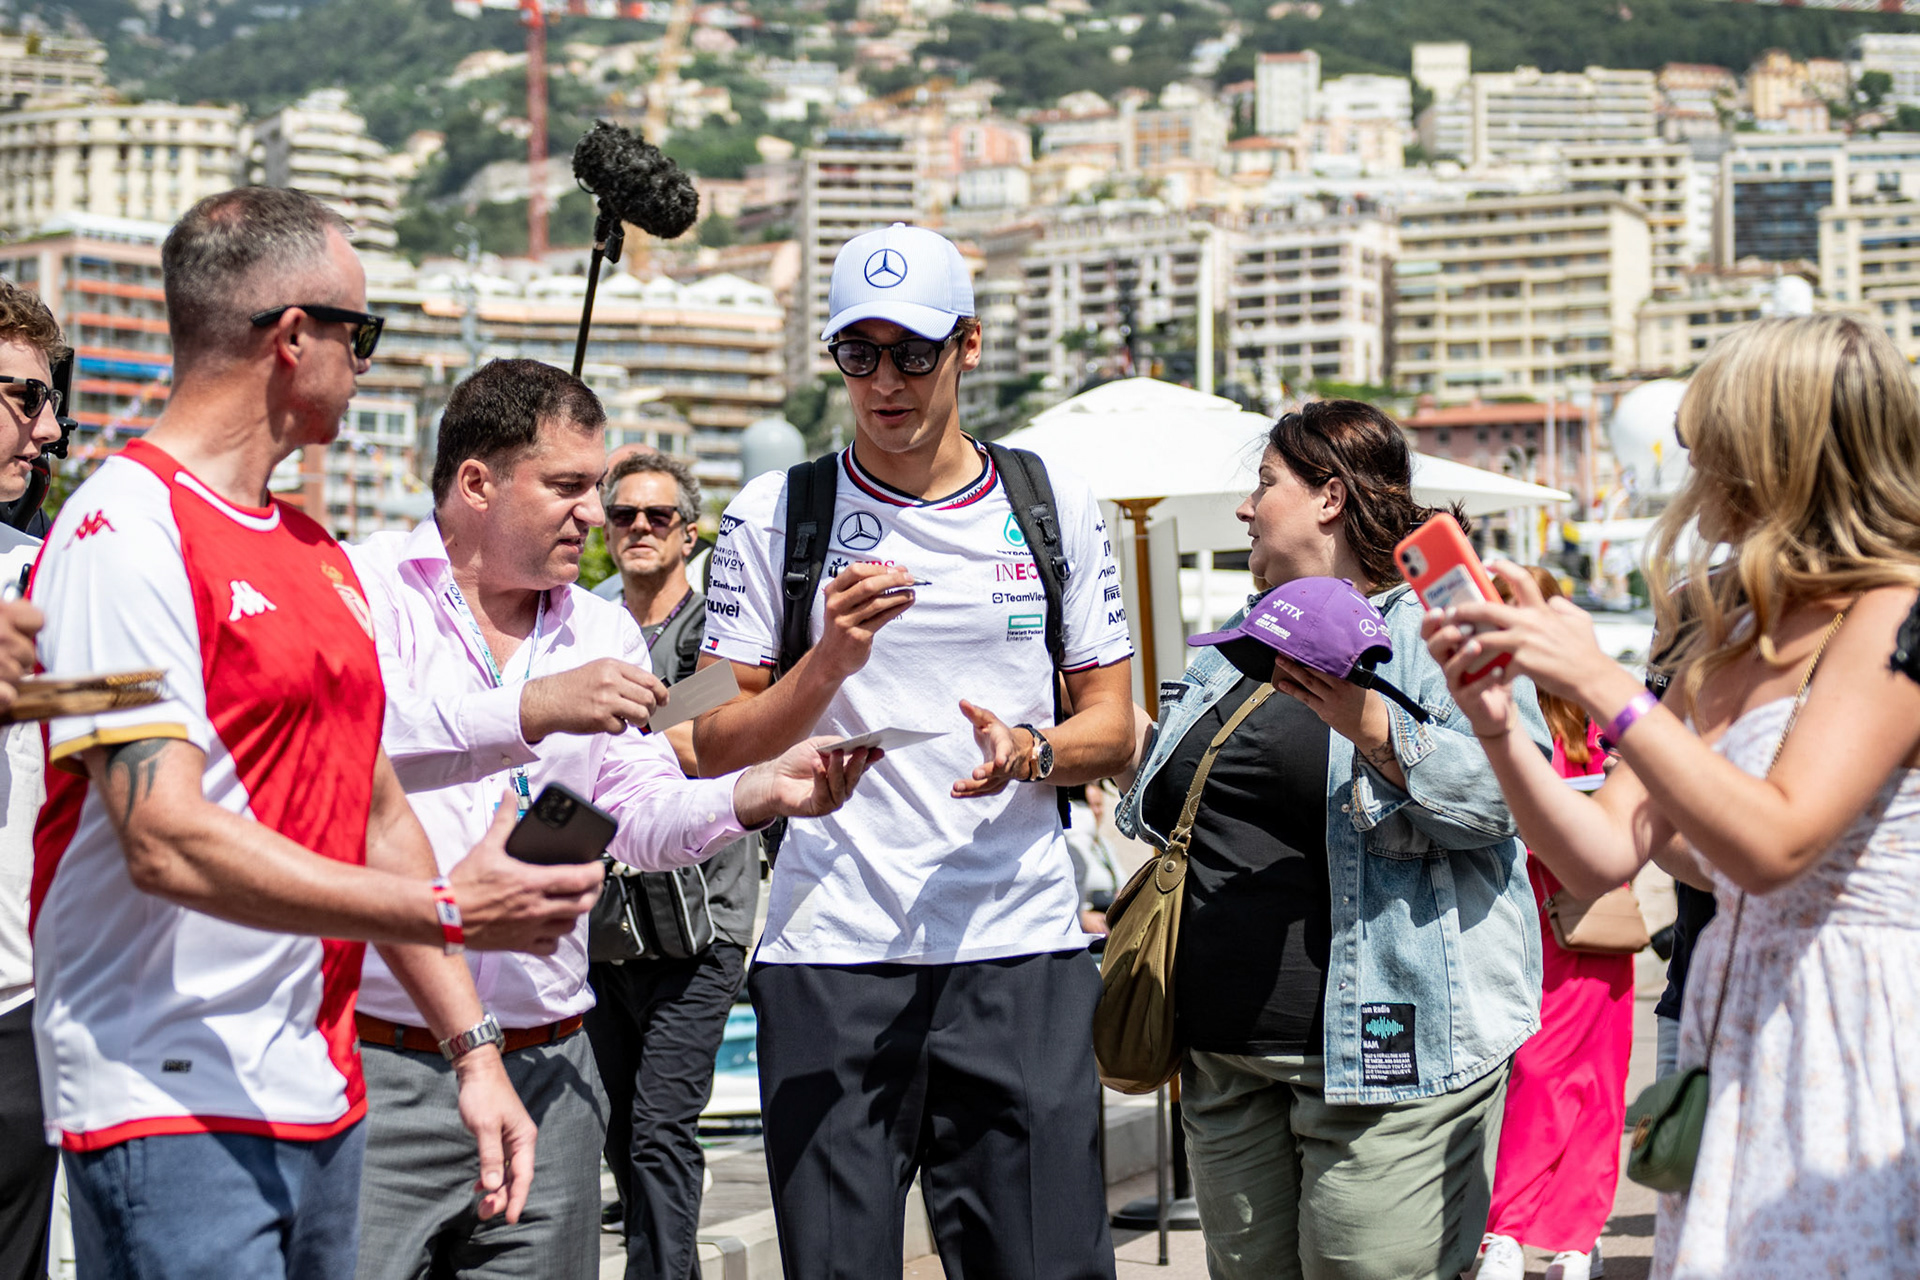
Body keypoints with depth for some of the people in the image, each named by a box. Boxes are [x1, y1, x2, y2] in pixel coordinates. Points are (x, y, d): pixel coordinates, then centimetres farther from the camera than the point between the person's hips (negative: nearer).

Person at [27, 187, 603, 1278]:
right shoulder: (128, 529, -12)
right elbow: (169, 842, -20)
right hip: (172, 1110, -8)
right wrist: (445, 910, -20)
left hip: (324, 1099, 9)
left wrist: (473, 1048, 12)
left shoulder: (318, 556, 17)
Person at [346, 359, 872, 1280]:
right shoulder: (363, 587, -1)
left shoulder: (604, 633, 17)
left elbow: (639, 819, 9)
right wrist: (532, 709, -27)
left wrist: (755, 795, -9)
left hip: (544, 1072, 5)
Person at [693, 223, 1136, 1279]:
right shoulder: (772, 515, 6)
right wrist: (829, 661, -13)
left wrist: (1029, 751, -9)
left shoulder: (1054, 505, 10)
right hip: (829, 950, -1)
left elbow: (1112, 727, 13)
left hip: (1021, 951, 1)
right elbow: (716, 748, 4)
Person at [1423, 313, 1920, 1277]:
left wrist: (1603, 687, -21)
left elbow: (1773, 844, -20)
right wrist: (1495, 723, -4)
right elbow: (1603, 855, 10)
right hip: (1731, 1051, 8)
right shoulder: (1724, 642, 15)